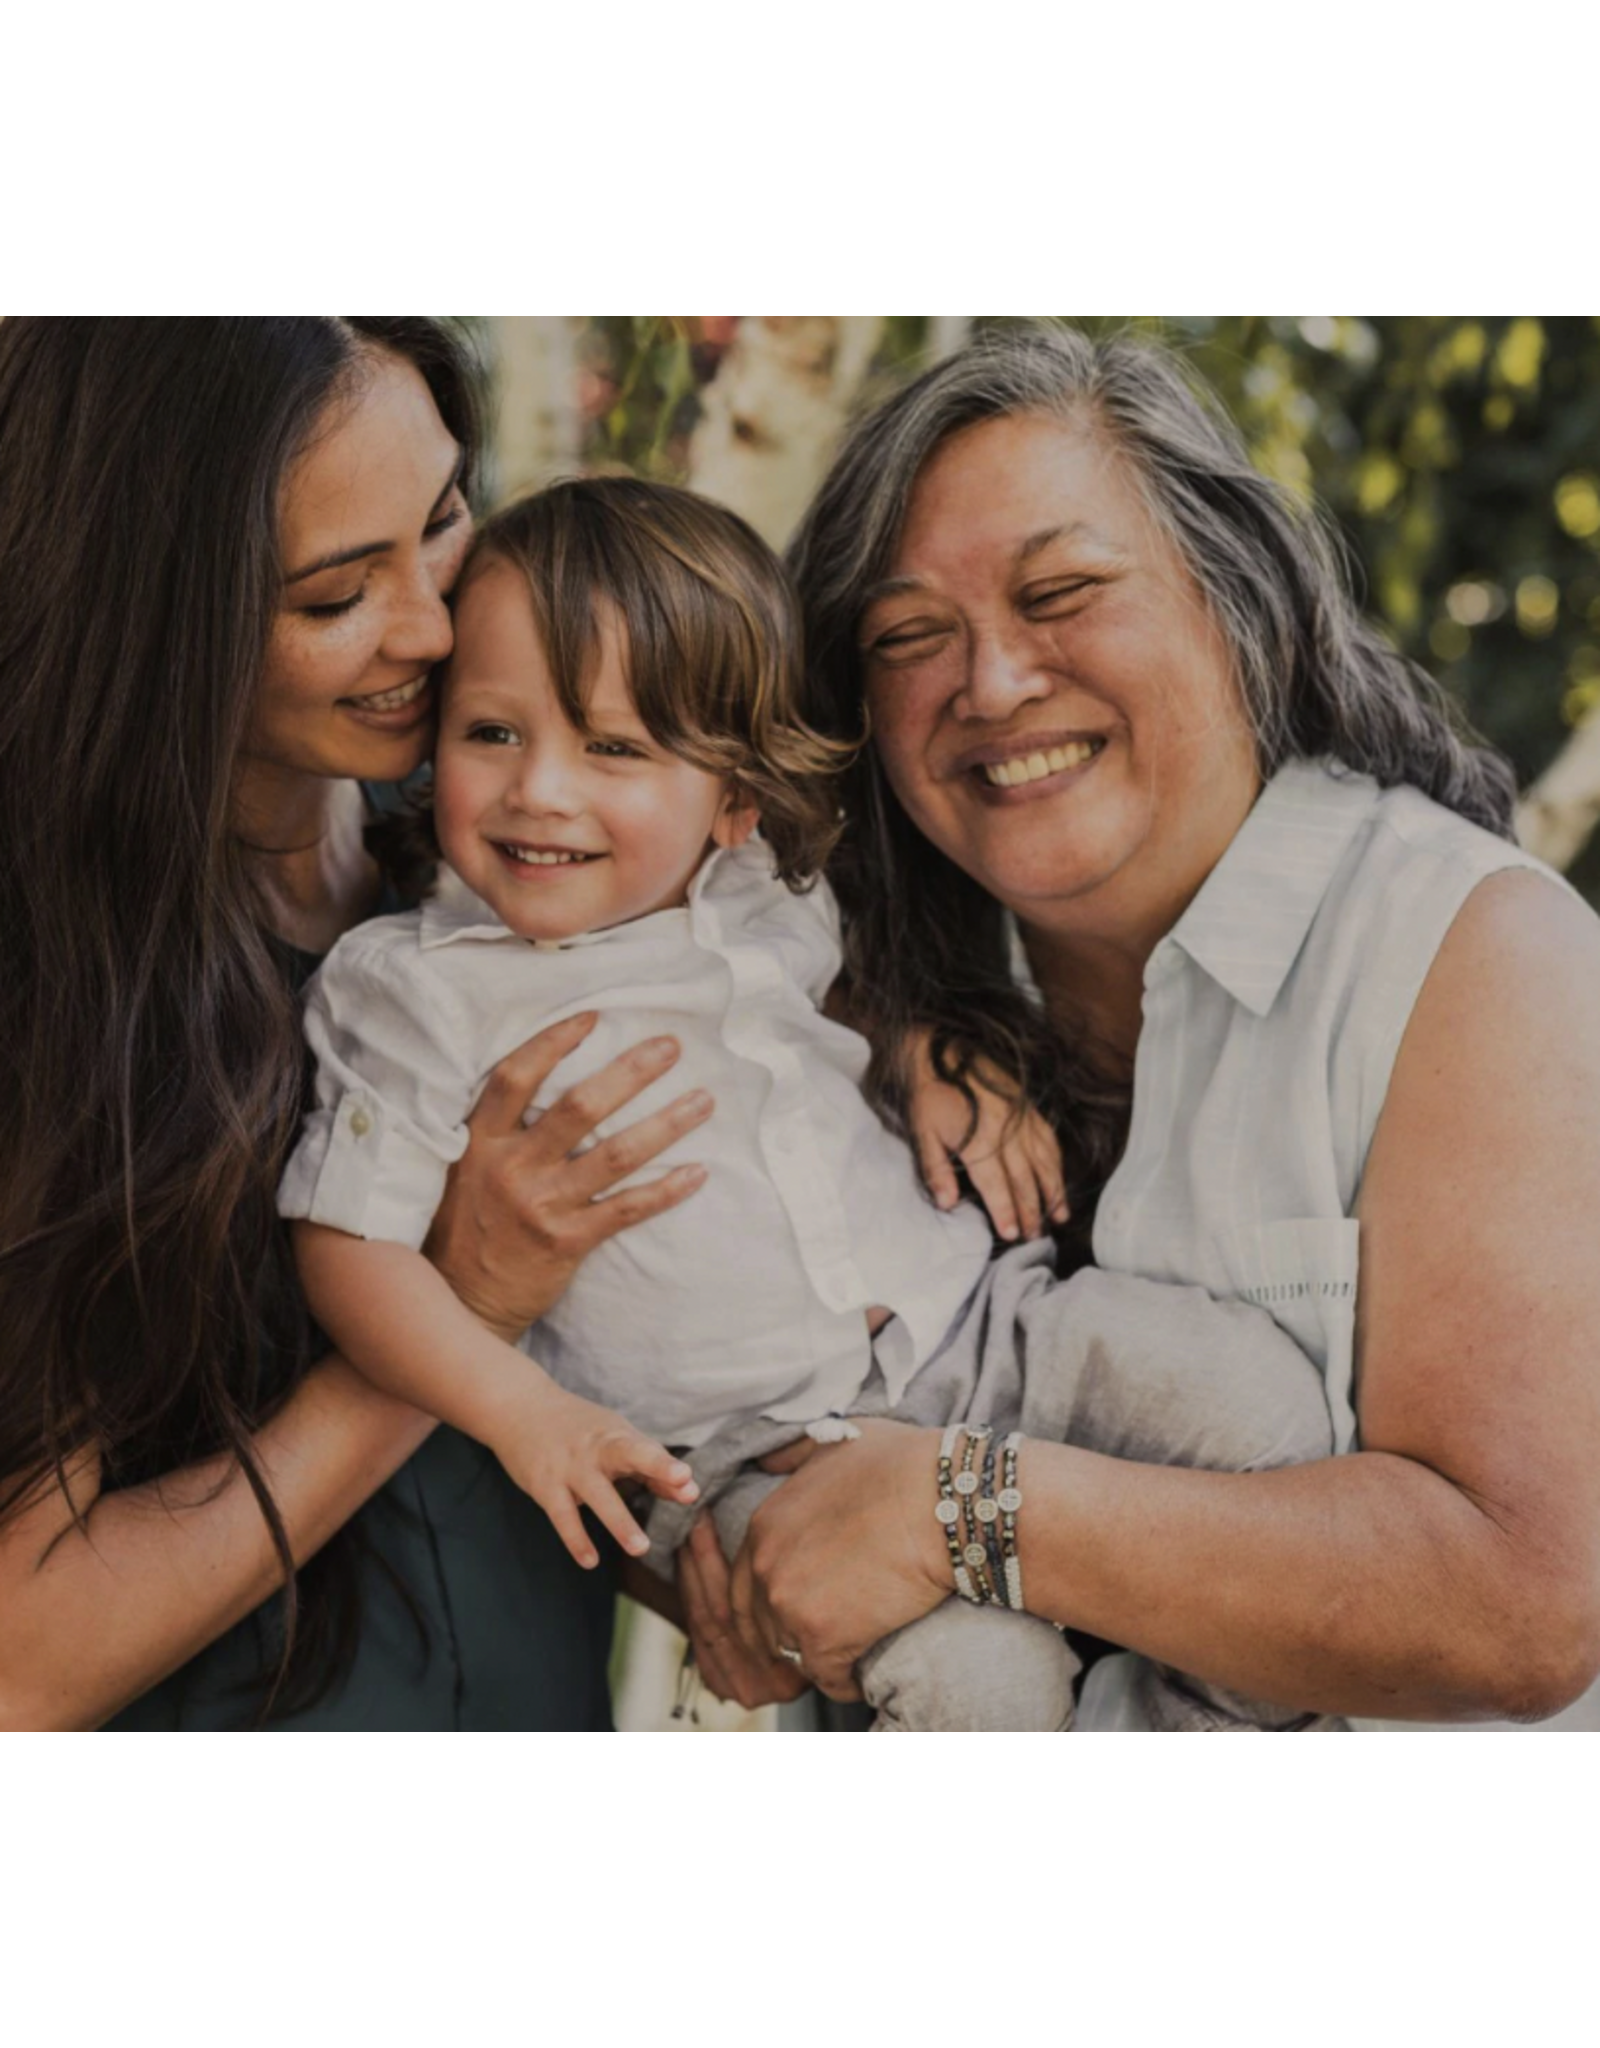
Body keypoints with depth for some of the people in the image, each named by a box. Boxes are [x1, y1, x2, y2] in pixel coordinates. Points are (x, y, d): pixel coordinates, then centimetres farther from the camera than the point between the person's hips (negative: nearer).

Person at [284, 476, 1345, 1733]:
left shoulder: (766, 897, 8)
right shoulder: (412, 991, -5)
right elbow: (351, 1241, -7)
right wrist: (518, 1407, -20)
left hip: (971, 1312, 5)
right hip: (767, 1454, -5)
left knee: (1266, 1398, -10)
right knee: (978, 1677, -28)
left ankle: (1239, 1697, 9)